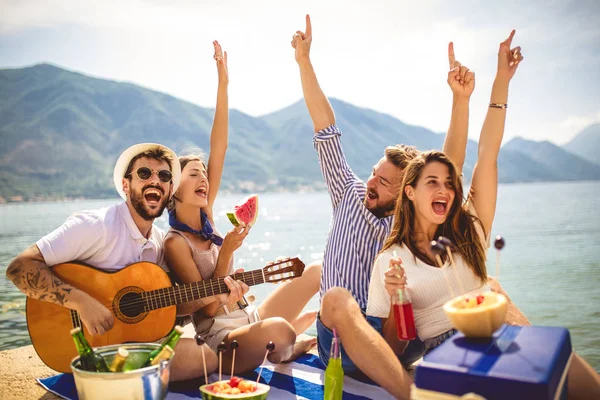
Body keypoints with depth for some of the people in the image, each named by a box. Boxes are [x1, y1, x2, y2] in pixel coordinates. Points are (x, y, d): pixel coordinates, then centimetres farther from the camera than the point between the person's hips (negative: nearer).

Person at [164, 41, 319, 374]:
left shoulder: (205, 217, 4)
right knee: (278, 329, -36)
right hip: (220, 337, -7)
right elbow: (208, 307, -16)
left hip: (249, 318, 7)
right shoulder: (175, 243, -14)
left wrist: (223, 84, -9)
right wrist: (226, 252, -28)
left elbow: (219, 149, -4)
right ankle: (283, 353, -2)